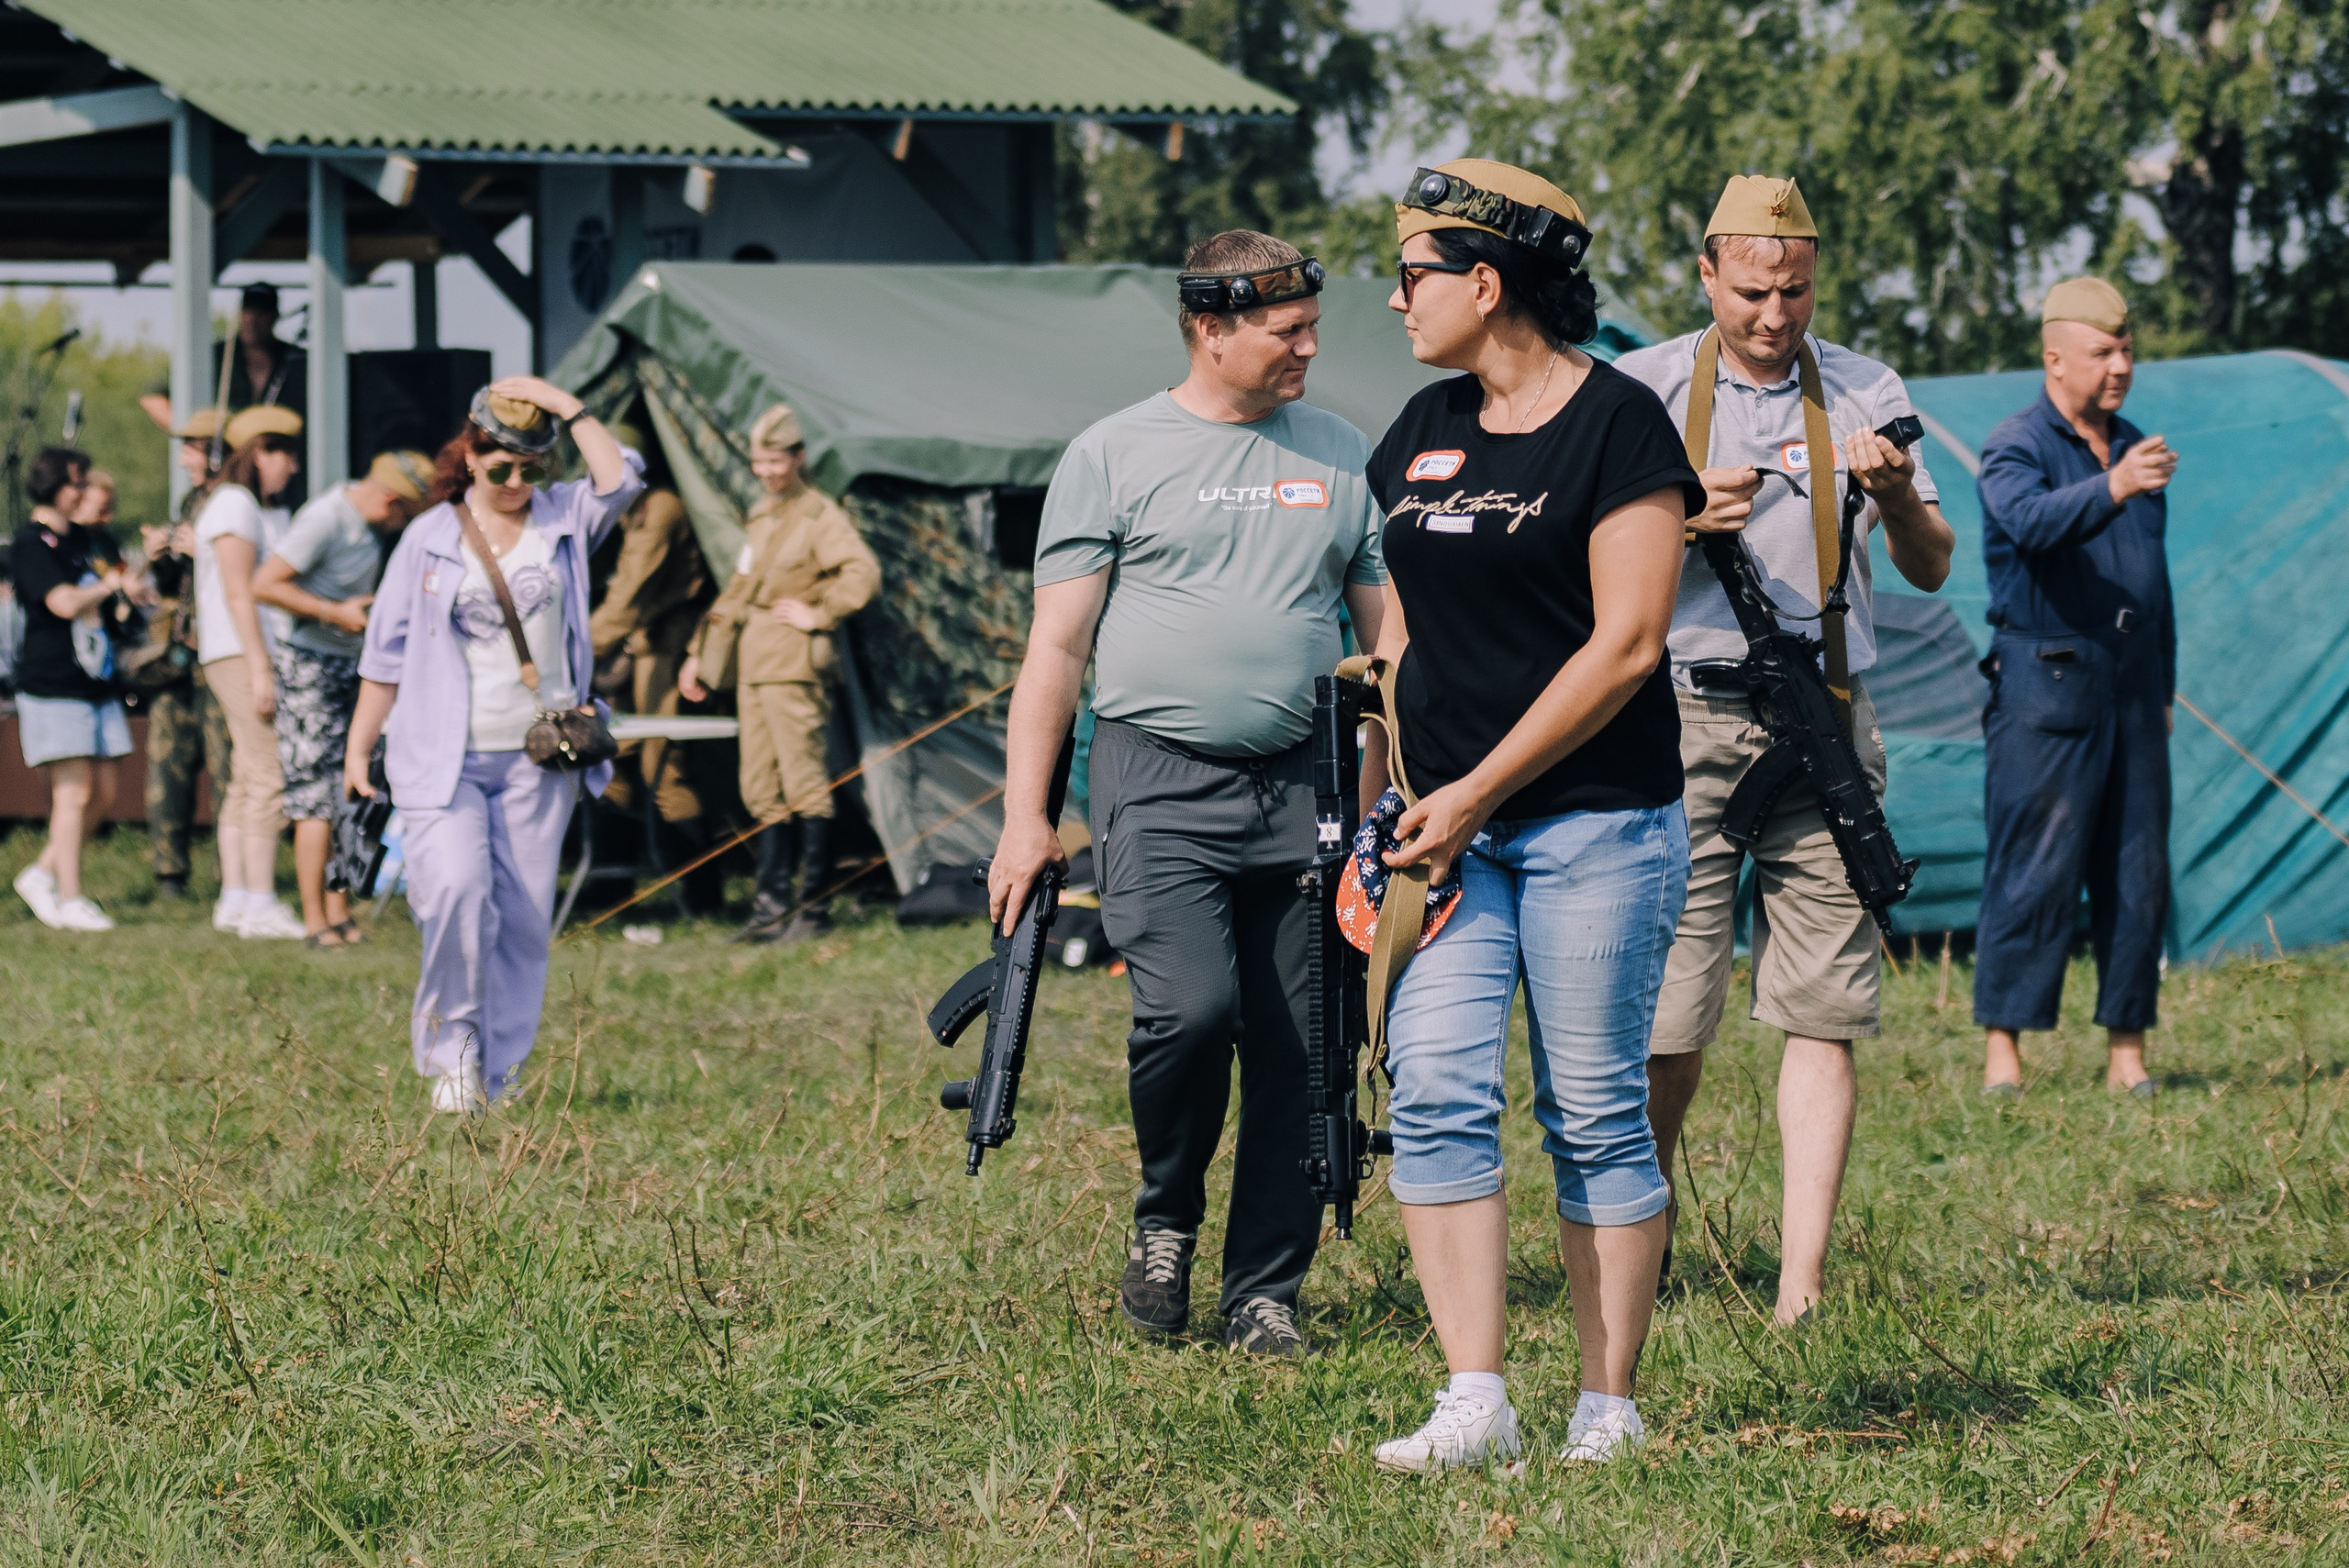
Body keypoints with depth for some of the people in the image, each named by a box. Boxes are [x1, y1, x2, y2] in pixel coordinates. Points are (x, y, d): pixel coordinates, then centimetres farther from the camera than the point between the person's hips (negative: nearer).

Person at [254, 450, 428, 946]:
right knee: (317, 800, -8)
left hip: (349, 664, 9)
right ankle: (316, 922, -5)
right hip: (309, 667, -9)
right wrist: (336, 613, -21)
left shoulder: (367, 521, 8)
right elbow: (265, 584, -23)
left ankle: (340, 914, 11)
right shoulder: (324, 521, -19)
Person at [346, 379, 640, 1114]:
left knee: (524, 917, 2)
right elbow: (387, 649, 7)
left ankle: (499, 1070, 11)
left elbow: (620, 481, -12)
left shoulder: (564, 522, 8)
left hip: (537, 758, 2)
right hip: (444, 758, -2)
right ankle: (450, 1042, -4)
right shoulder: (430, 538, 4)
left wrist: (568, 409, -10)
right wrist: (358, 746, 5)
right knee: (456, 891, -21)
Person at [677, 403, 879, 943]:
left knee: (803, 780, -8)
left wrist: (818, 616, -14)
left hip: (793, 663, -9)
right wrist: (700, 652, 24)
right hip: (753, 664, 9)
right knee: (761, 788, 7)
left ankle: (813, 906, -5)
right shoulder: (762, 516, 18)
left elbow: (863, 574, -21)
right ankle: (770, 907, 10)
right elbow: (738, 588, 25)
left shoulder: (820, 515, -8)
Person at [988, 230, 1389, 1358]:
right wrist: (1024, 819, -3)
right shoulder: (1114, 456, 4)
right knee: (1190, 1007, -21)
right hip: (1161, 784, -4)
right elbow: (1057, 648, 3)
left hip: (1302, 791, 4)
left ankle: (1265, 1293, 11)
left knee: (1300, 1049, 0)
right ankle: (1165, 1220, 5)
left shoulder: (1342, 458, 14)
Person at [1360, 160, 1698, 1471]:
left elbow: (1624, 646, -13)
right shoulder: (1425, 430, 14)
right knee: (1437, 1091, -8)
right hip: (1451, 824, 6)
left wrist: (1477, 792, -14)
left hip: (1595, 821, -6)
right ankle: (1476, 1402, -10)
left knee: (1595, 1113, -2)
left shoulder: (1617, 425, -8)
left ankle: (1610, 1402, 6)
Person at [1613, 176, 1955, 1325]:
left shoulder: (1864, 393, 10)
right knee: (1667, 1014, -3)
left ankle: (1801, 1285, -6)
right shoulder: (1642, 390, 5)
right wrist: (1677, 520, -13)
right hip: (1686, 718, -2)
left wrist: (1896, 494, -10)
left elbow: (1930, 572, 11)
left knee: (1822, 1013, -5)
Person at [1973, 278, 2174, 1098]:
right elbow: (2031, 520, -29)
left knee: (2138, 870, 5)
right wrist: (2111, 488, -46)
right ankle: (2002, 1048, -5)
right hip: (2045, 686, -7)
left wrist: (2164, 687, 23)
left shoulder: (2134, 448, 16)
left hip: (2131, 687, 7)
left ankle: (2127, 1050, 10)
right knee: (2032, 869, -9)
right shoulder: (2015, 448, -6)